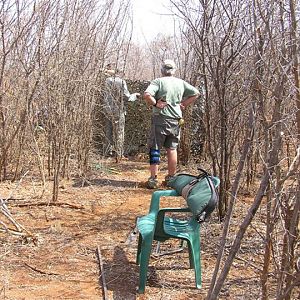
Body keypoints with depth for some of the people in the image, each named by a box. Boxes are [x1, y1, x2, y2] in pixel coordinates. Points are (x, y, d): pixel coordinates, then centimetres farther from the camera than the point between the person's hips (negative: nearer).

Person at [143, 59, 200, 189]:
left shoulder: (158, 81, -8)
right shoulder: (181, 83, 6)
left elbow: (147, 95, -23)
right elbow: (196, 93, 10)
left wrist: (155, 103, -9)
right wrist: (184, 104, 9)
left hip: (160, 119, -4)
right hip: (176, 120, 4)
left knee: (155, 149, 3)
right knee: (172, 149, 14)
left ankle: (153, 178, 1)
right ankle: (171, 178, 21)